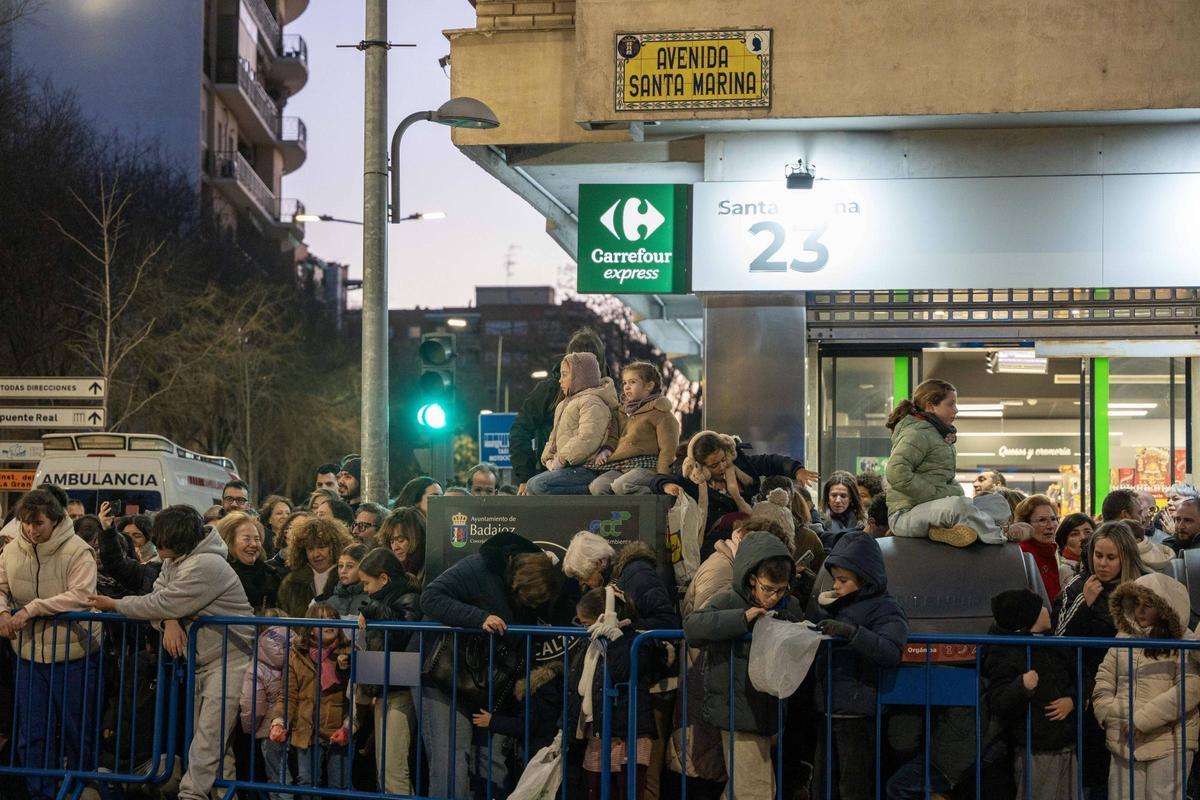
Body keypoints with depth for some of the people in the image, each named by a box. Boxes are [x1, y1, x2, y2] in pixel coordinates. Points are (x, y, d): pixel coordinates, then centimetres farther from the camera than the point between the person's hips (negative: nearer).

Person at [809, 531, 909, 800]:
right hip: (828, 712, 8)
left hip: (858, 715, -8)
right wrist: (816, 605, 11)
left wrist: (850, 632, -35)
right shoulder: (839, 605, 15)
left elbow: (891, 653, -26)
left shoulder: (884, 608, -10)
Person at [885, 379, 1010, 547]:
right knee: (959, 505, -38)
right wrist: (936, 496, -19)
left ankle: (947, 530, -22)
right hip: (908, 513, -10)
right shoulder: (917, 434, -9)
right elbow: (896, 473, -25)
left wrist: (956, 491, 5)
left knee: (999, 503, 0)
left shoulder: (940, 434, 22)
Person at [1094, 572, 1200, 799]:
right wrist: (1108, 715, -2)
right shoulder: (1124, 637, 12)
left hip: (1169, 743, -5)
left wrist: (1144, 719, -17)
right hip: (1124, 741, 5)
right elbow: (1104, 679, 15)